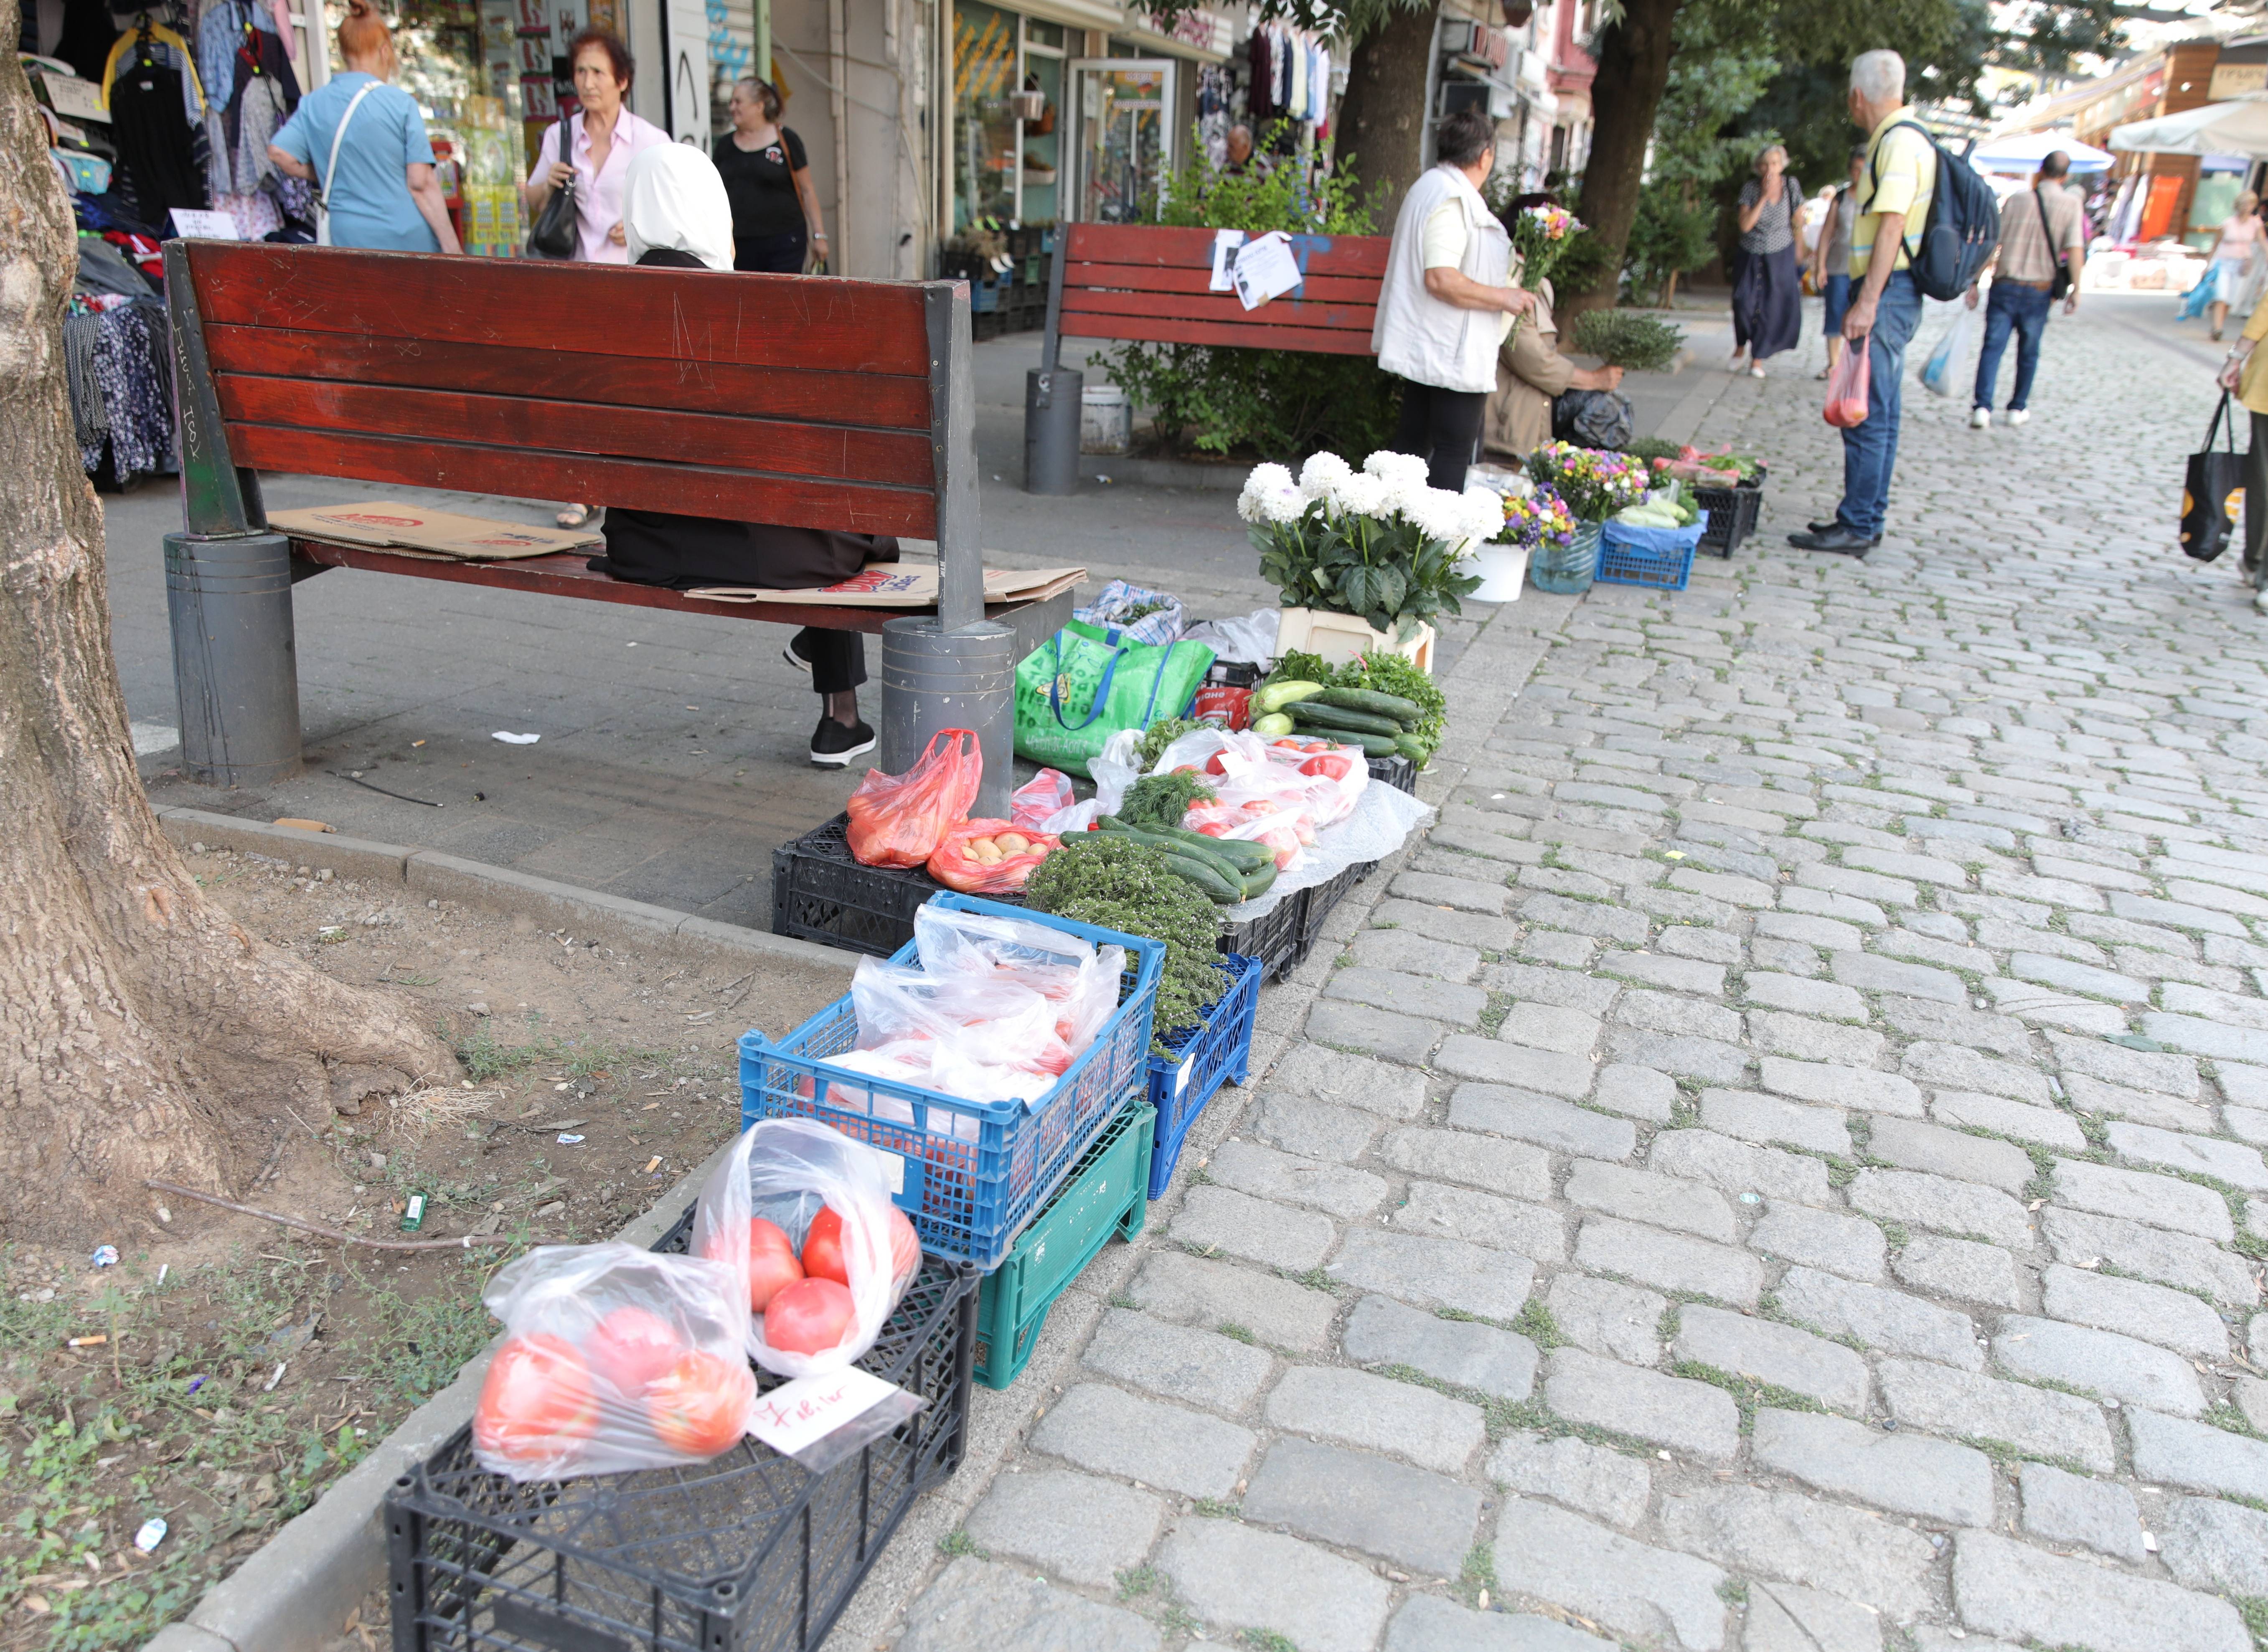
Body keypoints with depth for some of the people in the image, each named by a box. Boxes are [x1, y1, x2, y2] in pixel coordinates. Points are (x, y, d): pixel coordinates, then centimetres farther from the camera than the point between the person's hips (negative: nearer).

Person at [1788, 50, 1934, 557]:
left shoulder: (1899, 143, -14)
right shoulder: (1897, 139, 18)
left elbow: (1892, 228, -21)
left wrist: (1867, 302, -24)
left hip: (1887, 291, -11)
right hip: (1888, 293, 11)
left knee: (1868, 415, -9)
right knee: (1880, 414, 13)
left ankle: (1858, 527, -6)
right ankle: (1867, 519, 20)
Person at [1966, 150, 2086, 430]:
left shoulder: (2016, 200, 3)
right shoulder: (2071, 204, -2)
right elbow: (2075, 249, -10)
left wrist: (1975, 282, 5)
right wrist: (2076, 289, -4)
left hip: (2004, 286, 0)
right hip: (2040, 291, 0)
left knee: (1993, 347, -2)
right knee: (2028, 352, 14)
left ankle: (1982, 407, -17)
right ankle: (2018, 408, 22)